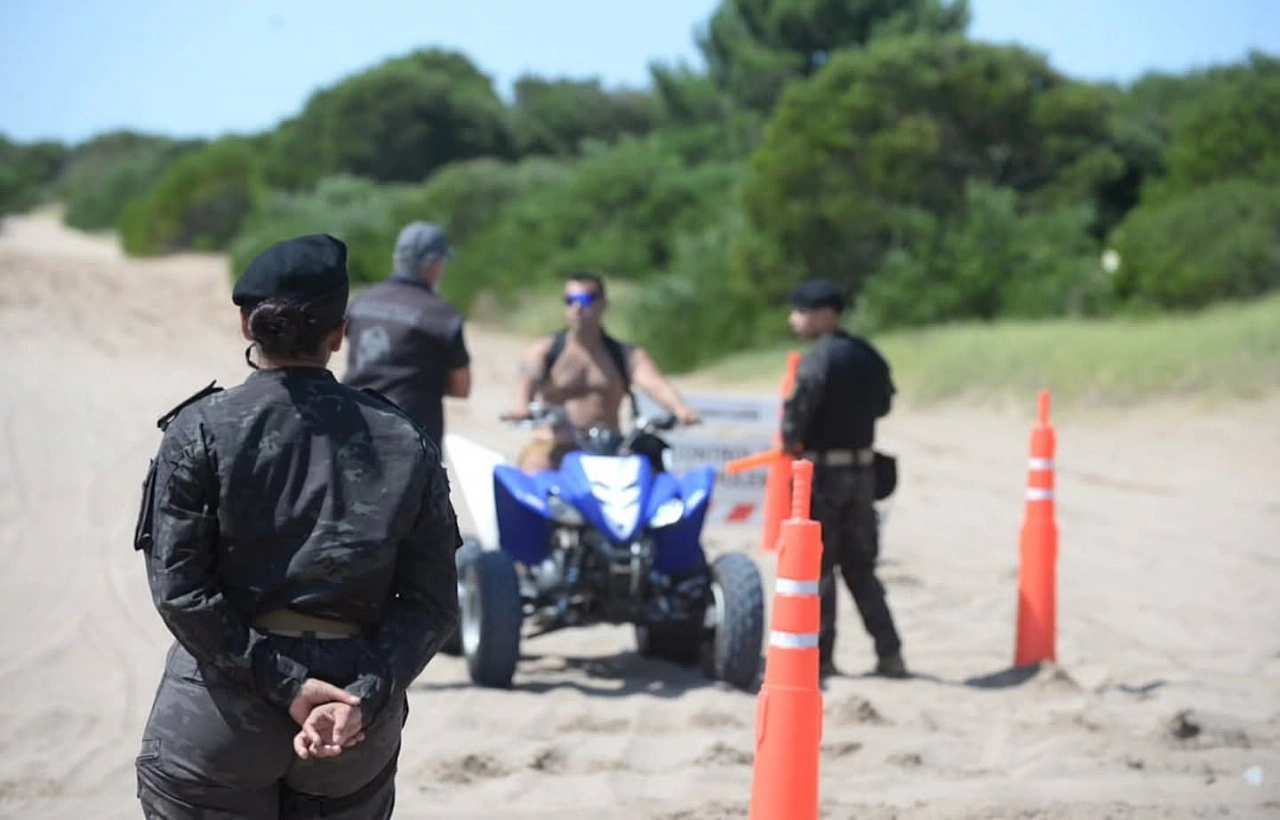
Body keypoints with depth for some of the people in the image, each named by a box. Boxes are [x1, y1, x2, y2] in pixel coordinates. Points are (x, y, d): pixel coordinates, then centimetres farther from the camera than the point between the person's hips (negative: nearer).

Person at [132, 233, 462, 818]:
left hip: (221, 717, -2)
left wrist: (284, 682, -13)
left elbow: (178, 588, -12)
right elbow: (432, 605, -4)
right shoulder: (406, 443, 3)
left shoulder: (201, 431, -4)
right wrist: (364, 698, -12)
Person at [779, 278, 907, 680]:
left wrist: (791, 442, -7)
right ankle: (889, 652, 9)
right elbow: (882, 402, 17)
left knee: (816, 564, 2)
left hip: (823, 469, -7)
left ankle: (820, 655, 3)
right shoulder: (869, 356, 9)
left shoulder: (818, 359, -16)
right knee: (860, 566, 14)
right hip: (863, 469, 7)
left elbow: (798, 406, -25)